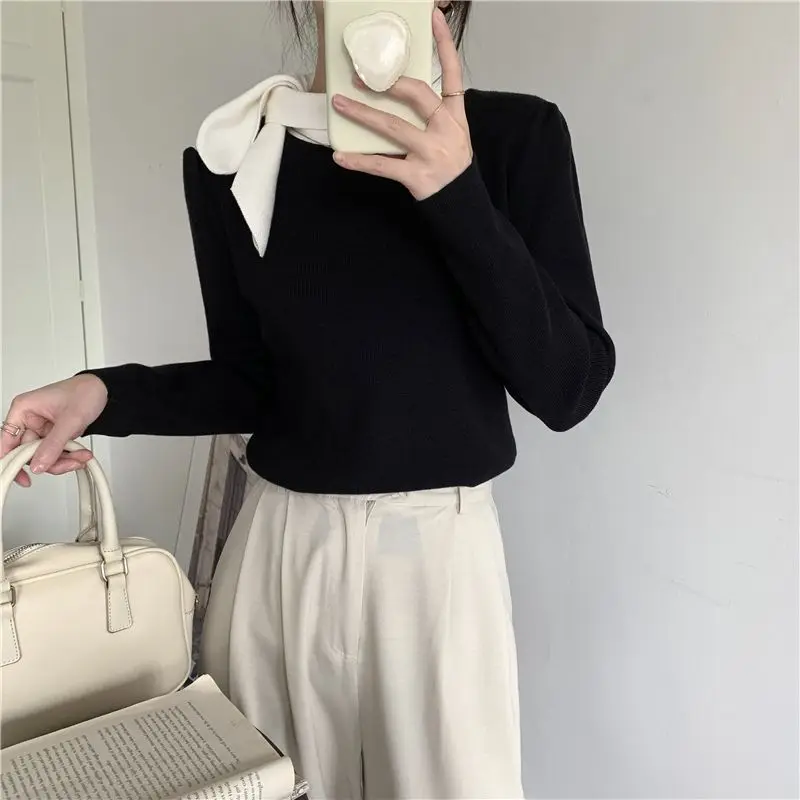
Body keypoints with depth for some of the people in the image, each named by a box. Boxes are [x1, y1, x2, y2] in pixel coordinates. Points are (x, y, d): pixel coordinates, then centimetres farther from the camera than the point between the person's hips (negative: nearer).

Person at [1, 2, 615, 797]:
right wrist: (106, 393, -12)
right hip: (287, 539, 2)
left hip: (440, 541, -1)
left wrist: (460, 197, -21)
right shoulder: (231, 160, -3)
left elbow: (568, 388, -12)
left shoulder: (514, 135, -7)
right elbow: (251, 385, 4)